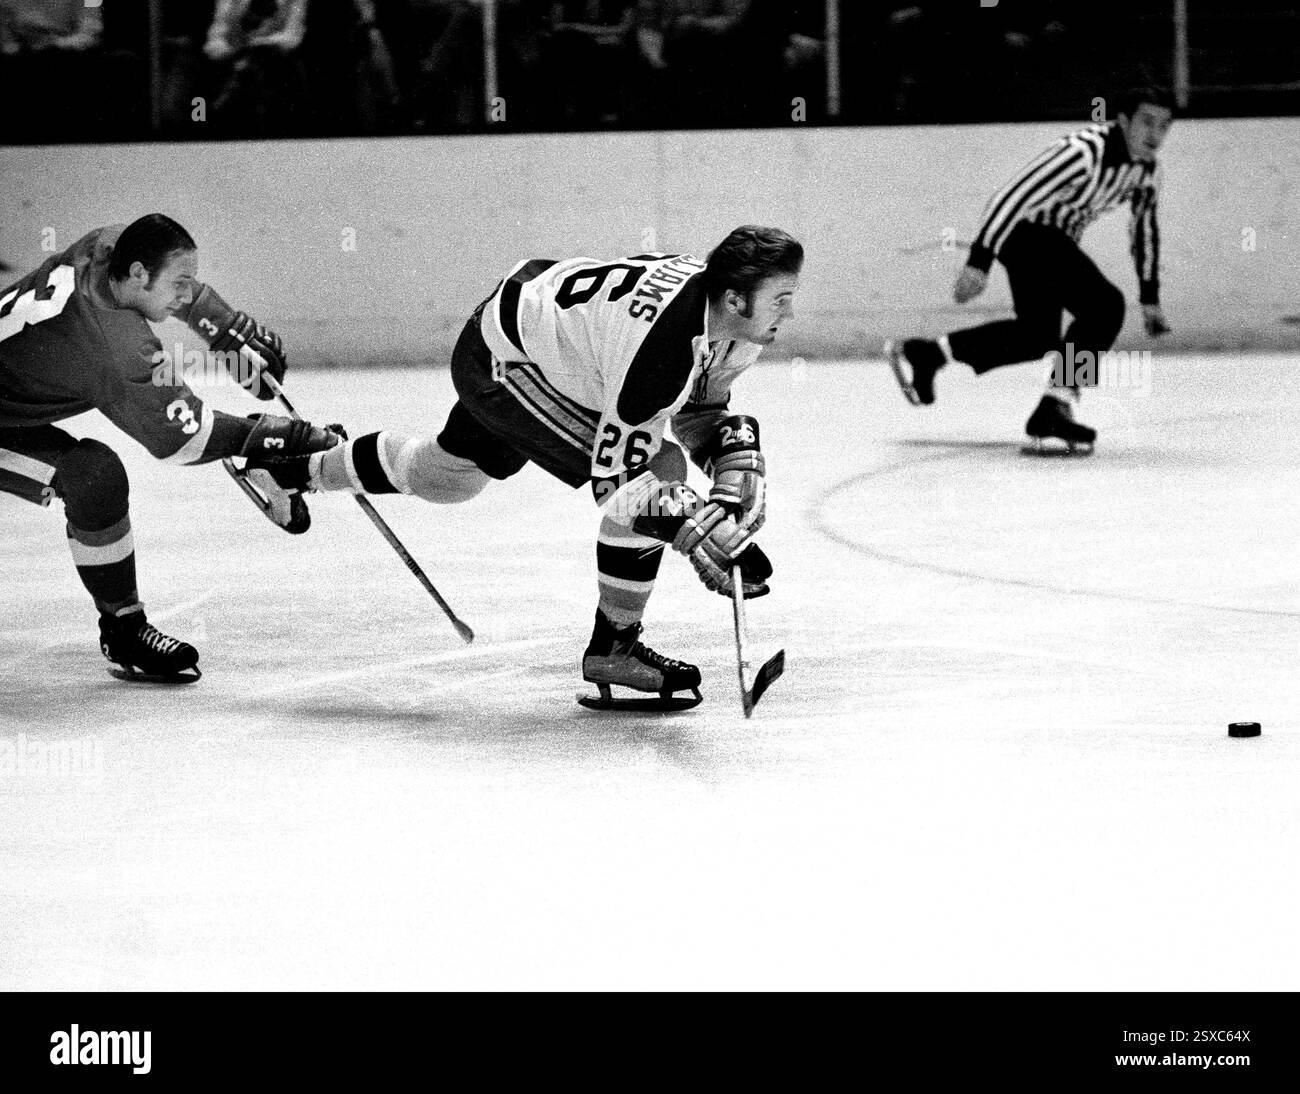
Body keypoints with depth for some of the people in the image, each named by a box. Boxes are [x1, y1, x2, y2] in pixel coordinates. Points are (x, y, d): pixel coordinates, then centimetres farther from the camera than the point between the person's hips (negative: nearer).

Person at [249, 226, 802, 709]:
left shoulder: (733, 319, -13)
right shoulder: (662, 343, -38)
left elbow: (701, 406, 7)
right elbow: (614, 473, -32)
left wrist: (737, 458, -11)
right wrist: (707, 533, -37)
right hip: (501, 362, -9)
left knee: (447, 473, 32)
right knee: (653, 469, -21)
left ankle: (297, 468, 55)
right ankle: (613, 647, -8)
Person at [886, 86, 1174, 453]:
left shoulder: (1146, 169, 1)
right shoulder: (1084, 152, -27)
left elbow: (1144, 228, 18)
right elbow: (1015, 196, -29)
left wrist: (1150, 297, 19)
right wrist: (980, 260, -33)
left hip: (1056, 240, 10)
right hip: (1026, 229, -10)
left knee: (1038, 336, 18)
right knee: (1104, 306, -22)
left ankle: (922, 354, 29)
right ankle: (1055, 408, -19)